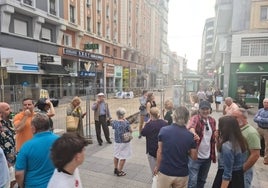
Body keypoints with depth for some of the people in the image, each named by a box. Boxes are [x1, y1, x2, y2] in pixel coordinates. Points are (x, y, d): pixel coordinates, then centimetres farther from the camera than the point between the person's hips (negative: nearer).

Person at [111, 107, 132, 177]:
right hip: (125, 142, -5)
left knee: (116, 156, 22)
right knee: (123, 157, 9)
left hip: (117, 142, 5)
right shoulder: (126, 123, -22)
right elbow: (130, 131, -8)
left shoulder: (114, 122, -10)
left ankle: (116, 169, 37)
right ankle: (119, 172, 19)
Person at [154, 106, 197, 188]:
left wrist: (157, 167, 6)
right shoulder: (190, 135, -9)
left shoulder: (164, 130, -12)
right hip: (182, 174, 1)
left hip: (165, 172, -1)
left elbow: (160, 152, -7)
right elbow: (194, 157, -2)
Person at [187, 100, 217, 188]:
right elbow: (191, 126, -39)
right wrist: (194, 134, -61)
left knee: (202, 180, 22)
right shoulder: (195, 118, -16)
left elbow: (213, 136, 15)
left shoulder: (212, 120, 3)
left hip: (207, 157, 6)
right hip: (195, 156, -6)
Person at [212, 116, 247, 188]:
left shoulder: (227, 146, -27)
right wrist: (218, 139, 6)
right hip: (239, 178, 8)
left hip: (227, 181, -8)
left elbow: (227, 173, -25)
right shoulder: (241, 141, 0)